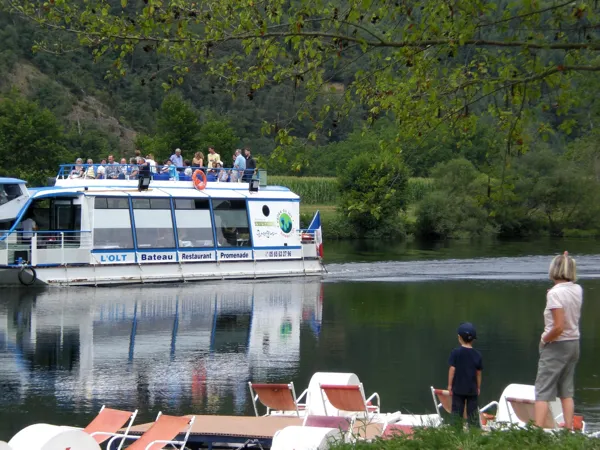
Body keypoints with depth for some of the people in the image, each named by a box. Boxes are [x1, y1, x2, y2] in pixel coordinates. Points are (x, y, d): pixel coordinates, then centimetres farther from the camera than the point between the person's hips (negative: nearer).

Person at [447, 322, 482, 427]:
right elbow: (478, 373, 3)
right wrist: (478, 387, 14)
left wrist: (450, 385, -1)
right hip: (472, 389, 2)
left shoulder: (456, 352, -8)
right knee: (472, 413, 7)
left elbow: (452, 369, -9)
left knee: (457, 412, 4)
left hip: (458, 388, -2)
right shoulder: (477, 355, -1)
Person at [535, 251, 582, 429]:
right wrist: (567, 261, 16)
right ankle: (569, 429, 12)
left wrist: (544, 340, -7)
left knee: (543, 391, -4)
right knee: (567, 391, 14)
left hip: (556, 346, -7)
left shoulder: (555, 293, -20)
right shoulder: (577, 290, 0)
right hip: (574, 343, 7)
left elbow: (559, 327, -26)